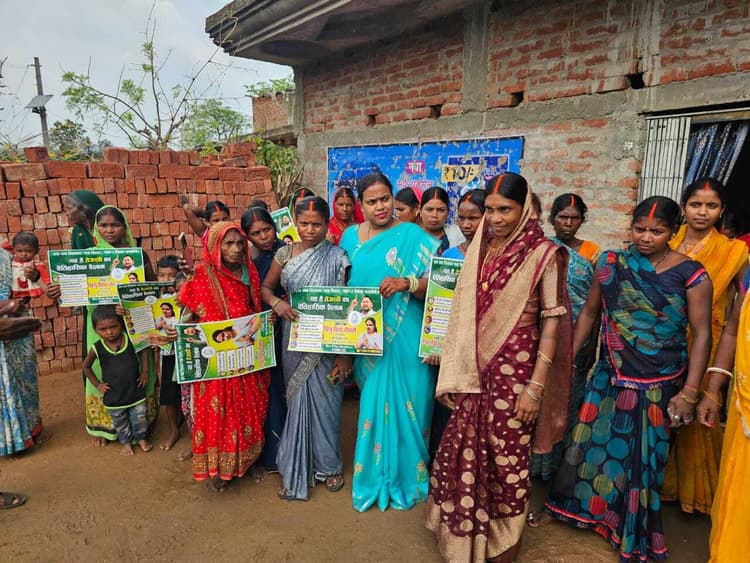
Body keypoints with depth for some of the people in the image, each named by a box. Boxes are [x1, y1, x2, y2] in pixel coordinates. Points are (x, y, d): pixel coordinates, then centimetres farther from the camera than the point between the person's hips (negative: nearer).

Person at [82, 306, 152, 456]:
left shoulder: (131, 340, -15)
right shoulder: (97, 348, -14)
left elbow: (144, 349, 4)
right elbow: (86, 367, 4)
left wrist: (145, 371, -2)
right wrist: (97, 384, -2)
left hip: (135, 391, 0)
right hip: (113, 396, 0)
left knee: (139, 418, 14)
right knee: (120, 422, 19)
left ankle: (141, 438, 40)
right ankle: (126, 442, 42)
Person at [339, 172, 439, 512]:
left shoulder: (411, 235, -4)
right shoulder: (350, 237, 9)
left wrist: (406, 283, -28)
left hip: (405, 341, -3)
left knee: (404, 406, 4)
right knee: (373, 407, 12)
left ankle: (406, 477, 26)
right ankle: (375, 476, 31)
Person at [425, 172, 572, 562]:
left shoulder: (543, 254, -9)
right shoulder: (479, 249, 6)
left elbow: (553, 322, -10)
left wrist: (536, 385, -13)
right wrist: (456, 366, 8)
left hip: (515, 369, -4)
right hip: (475, 369, 5)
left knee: (506, 455, 9)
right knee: (464, 449, 13)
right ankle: (466, 530, 38)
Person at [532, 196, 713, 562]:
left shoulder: (690, 274, -9)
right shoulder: (611, 263, -2)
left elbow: (701, 334, -7)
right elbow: (588, 313, 5)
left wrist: (689, 392, -10)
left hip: (659, 385, -2)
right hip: (609, 377, 2)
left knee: (643, 455, 12)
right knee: (590, 440, 13)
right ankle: (561, 505, 34)